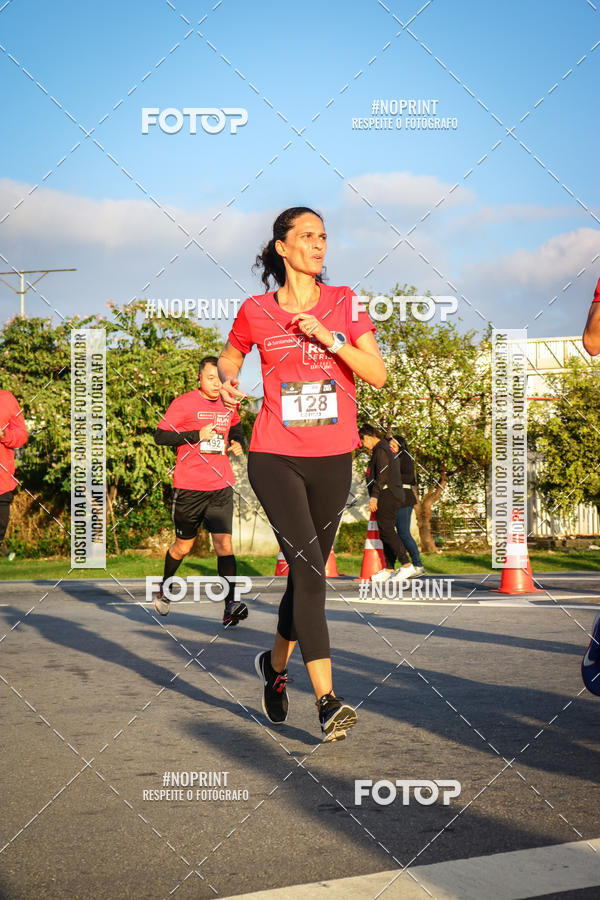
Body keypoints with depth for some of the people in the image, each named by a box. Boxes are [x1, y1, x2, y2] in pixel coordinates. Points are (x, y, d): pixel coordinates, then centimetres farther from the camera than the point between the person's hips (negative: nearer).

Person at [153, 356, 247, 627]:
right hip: (189, 486, -3)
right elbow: (160, 435, -9)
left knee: (223, 542, -12)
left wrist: (236, 441, 11)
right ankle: (164, 588, 38)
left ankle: (230, 605, -15)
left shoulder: (228, 405, 11)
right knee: (183, 546, 10)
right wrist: (197, 435, -18)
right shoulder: (184, 403, -5)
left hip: (221, 486, 3)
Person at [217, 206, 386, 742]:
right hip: (275, 458, -3)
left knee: (307, 573, 12)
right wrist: (228, 380, -2)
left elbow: (378, 375, -3)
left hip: (333, 460, 3)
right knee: (309, 571, -15)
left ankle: (276, 664, 38)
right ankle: (328, 702, -16)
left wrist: (330, 338, -15)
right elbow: (229, 358, 20)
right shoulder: (256, 312, 2)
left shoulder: (343, 302, 4)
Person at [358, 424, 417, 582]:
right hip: (394, 495, 10)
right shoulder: (388, 448, 21)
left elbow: (382, 475, -19)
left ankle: (407, 565, -15)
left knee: (387, 532, -11)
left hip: (386, 496, -10)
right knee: (387, 533, 9)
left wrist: (374, 496, -20)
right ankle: (389, 569, 9)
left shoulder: (380, 450, -10)